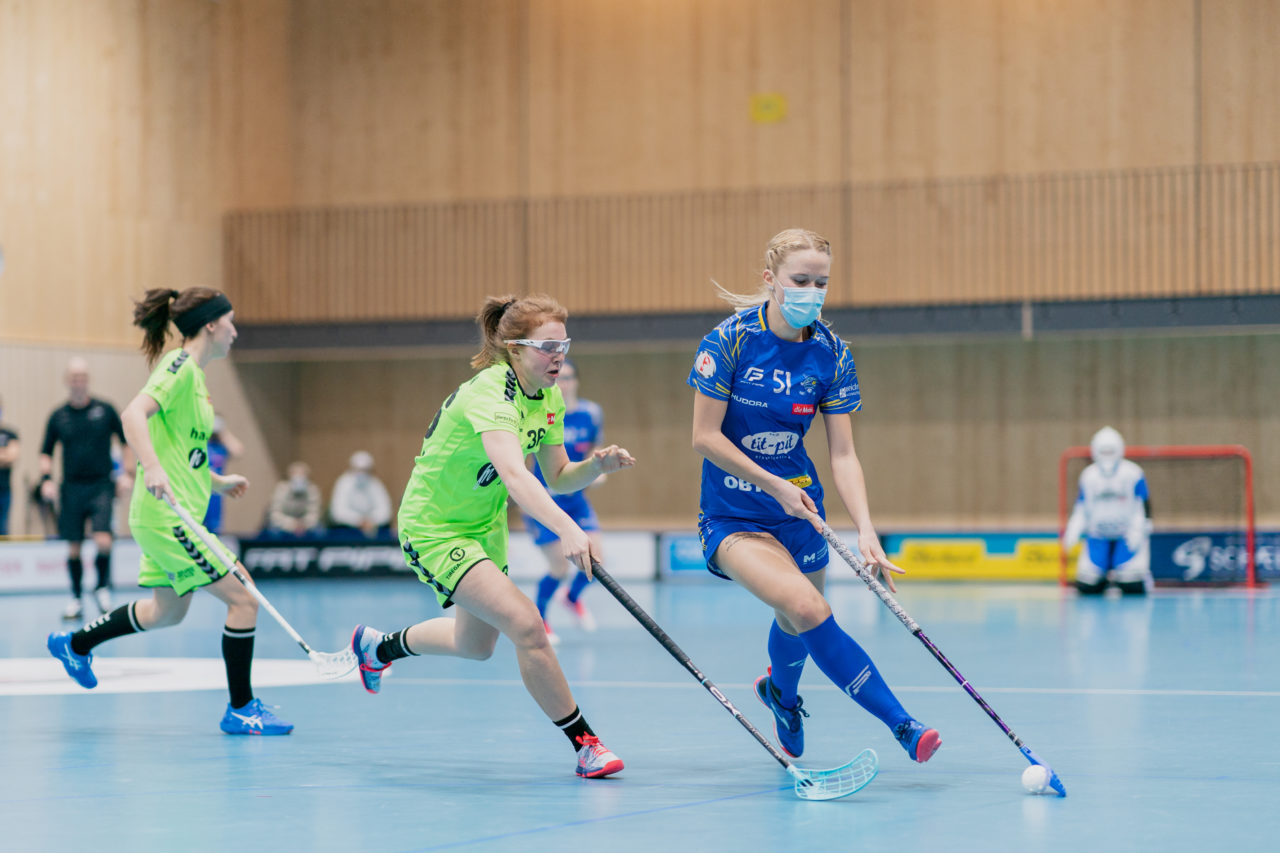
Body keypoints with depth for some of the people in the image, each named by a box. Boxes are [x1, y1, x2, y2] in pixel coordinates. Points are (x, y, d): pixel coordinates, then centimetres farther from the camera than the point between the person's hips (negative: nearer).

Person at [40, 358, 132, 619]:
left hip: (100, 486, -2)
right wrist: (46, 478, -2)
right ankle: (76, 599, 16)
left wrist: (127, 473, 2)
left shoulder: (105, 410, 1)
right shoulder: (58, 416, 4)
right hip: (71, 488, 2)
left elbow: (126, 440, 10)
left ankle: (102, 588, 9)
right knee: (73, 548, 3)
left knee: (103, 541, -15)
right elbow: (46, 452, 13)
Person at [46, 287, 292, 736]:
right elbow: (134, 414, -27)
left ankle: (75, 644, 39)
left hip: (178, 515, 10)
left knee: (168, 611, 23)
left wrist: (216, 481, 31)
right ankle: (240, 710, -1)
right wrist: (154, 470, -39)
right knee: (243, 599, -9)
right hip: (168, 515, -10)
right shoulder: (180, 366, -13)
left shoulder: (193, 373, 16)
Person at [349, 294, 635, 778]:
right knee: (526, 625, -23)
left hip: (484, 526, 9)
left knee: (476, 645, 23)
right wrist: (566, 528, -62)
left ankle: (377, 647, 50)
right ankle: (584, 743, -11)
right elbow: (514, 475, -48)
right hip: (434, 529, -9)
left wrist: (597, 466, -18)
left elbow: (557, 478, 3)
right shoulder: (489, 394, -31)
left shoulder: (548, 398, -5)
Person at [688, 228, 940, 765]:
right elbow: (705, 437, -13)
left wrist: (865, 529, -20)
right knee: (807, 608, -25)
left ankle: (779, 691, 53)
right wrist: (775, 486, -18)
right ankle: (900, 723, -24)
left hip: (798, 510, 4)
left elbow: (843, 455, -7)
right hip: (732, 515, -4)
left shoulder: (831, 354, -6)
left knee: (796, 625, 15)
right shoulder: (731, 339, -15)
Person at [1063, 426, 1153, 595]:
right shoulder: (1088, 476, 2)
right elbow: (1081, 509, 8)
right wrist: (1072, 533, -5)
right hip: (1098, 536, 3)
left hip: (1127, 535, -3)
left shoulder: (1133, 474, -9)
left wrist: (1138, 531, -18)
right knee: (1087, 587, -9)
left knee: (1133, 587, -17)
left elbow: (1143, 506, -6)